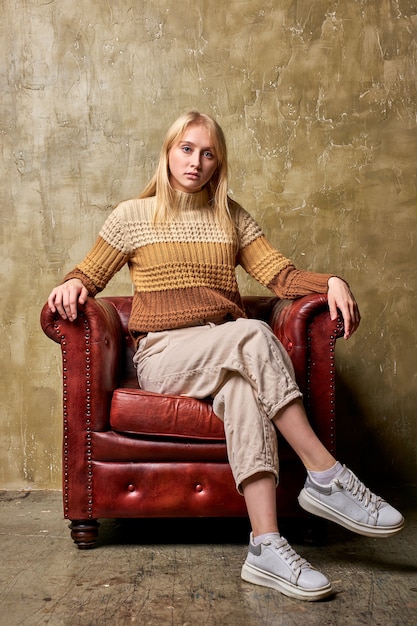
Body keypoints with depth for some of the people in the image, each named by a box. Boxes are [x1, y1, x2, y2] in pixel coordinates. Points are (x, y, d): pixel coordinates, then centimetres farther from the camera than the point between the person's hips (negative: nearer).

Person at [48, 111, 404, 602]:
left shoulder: (232, 219, 18)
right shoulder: (132, 216, 11)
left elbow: (281, 274, 8)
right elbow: (89, 275, 15)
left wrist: (331, 282, -11)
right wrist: (72, 285, -10)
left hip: (227, 353, 3)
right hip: (163, 354, -2)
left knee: (241, 385, -36)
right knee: (252, 334, -34)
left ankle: (265, 547, -42)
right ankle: (326, 477, -31)